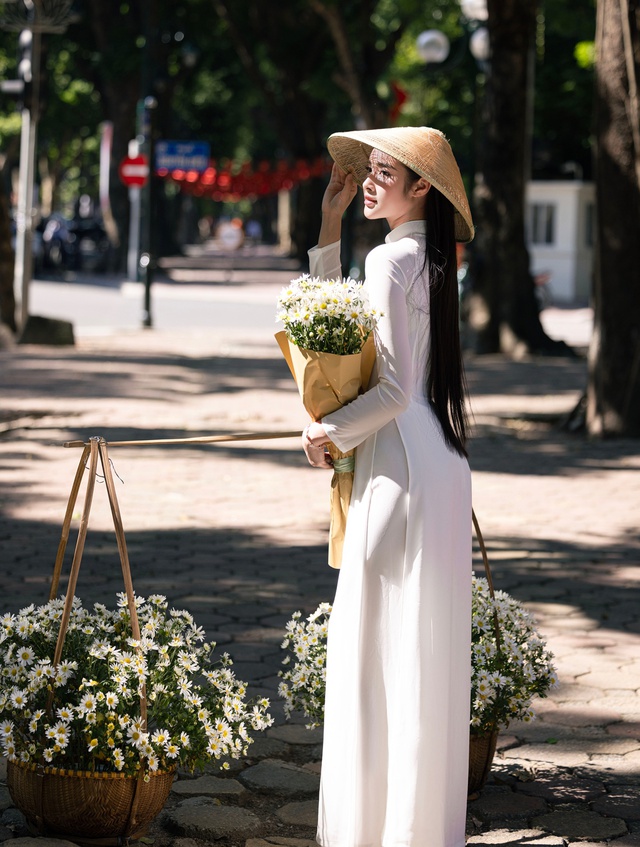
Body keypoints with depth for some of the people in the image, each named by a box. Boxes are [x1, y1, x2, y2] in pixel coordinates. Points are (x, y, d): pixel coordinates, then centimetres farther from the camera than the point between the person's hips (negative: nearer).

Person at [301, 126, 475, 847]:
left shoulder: (390, 259, -14)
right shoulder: (428, 258, 13)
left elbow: (392, 389, -19)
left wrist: (329, 433, -5)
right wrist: (330, 223, 17)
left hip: (400, 465, -9)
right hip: (439, 462, 9)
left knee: (382, 646, -4)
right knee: (424, 649, 14)